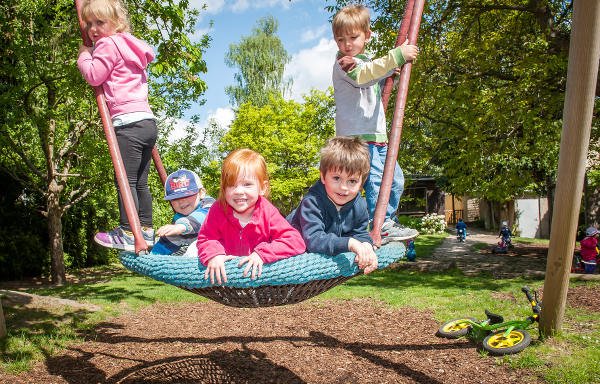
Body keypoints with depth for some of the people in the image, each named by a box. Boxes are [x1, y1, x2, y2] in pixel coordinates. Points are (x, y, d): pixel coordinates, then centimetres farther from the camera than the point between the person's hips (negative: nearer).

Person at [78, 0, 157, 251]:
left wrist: (84, 56, 7)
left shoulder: (108, 44, -2)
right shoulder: (129, 47, 25)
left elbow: (94, 76, -9)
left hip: (128, 122, -9)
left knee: (126, 180, -9)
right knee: (140, 181, 11)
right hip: (147, 120, 10)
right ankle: (146, 231, 15)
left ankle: (128, 234, -7)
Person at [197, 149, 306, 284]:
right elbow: (205, 239, -3)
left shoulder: (267, 212, -18)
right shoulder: (218, 210, -13)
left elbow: (297, 242, -21)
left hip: (257, 271, -2)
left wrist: (262, 254, -29)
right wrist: (213, 254, -25)